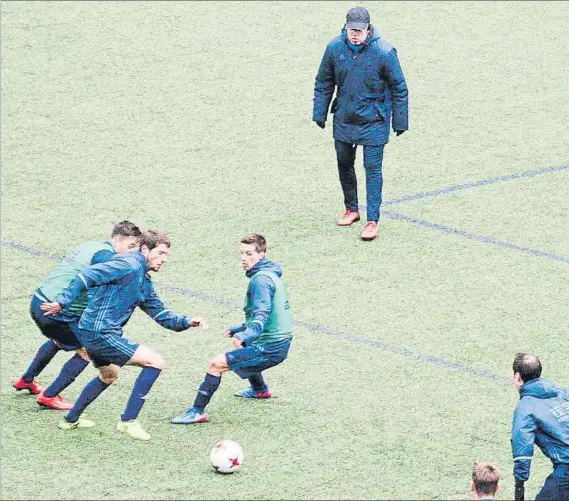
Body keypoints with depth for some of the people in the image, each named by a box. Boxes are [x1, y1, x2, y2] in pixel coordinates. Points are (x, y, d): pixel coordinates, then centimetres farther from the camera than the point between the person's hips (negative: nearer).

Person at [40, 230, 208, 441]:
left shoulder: (144, 282, 18)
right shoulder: (129, 266, -13)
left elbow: (162, 316, 21)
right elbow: (88, 275, -21)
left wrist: (187, 322, 5)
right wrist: (63, 302, -26)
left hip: (90, 334, 11)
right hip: (101, 334, -11)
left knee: (109, 375, 35)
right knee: (155, 361, -9)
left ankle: (71, 419, 45)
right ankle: (128, 421, -5)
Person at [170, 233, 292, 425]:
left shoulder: (261, 280, -18)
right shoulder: (271, 275, 14)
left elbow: (261, 317, -31)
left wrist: (244, 337, -47)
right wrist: (238, 330, 33)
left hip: (269, 348, -11)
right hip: (279, 342, 11)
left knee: (216, 364, -15)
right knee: (243, 350, 41)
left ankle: (198, 411, -13)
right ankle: (259, 389, 57)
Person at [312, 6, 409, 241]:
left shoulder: (384, 52, -17)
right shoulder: (335, 48, -8)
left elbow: (399, 88, -7)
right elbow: (324, 83, 6)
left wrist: (400, 122, -4)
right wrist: (319, 113, 6)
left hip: (373, 122, -4)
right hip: (344, 119, 4)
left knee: (373, 169, -5)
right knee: (344, 164, 16)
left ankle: (372, 220, 0)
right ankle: (351, 209, 35)